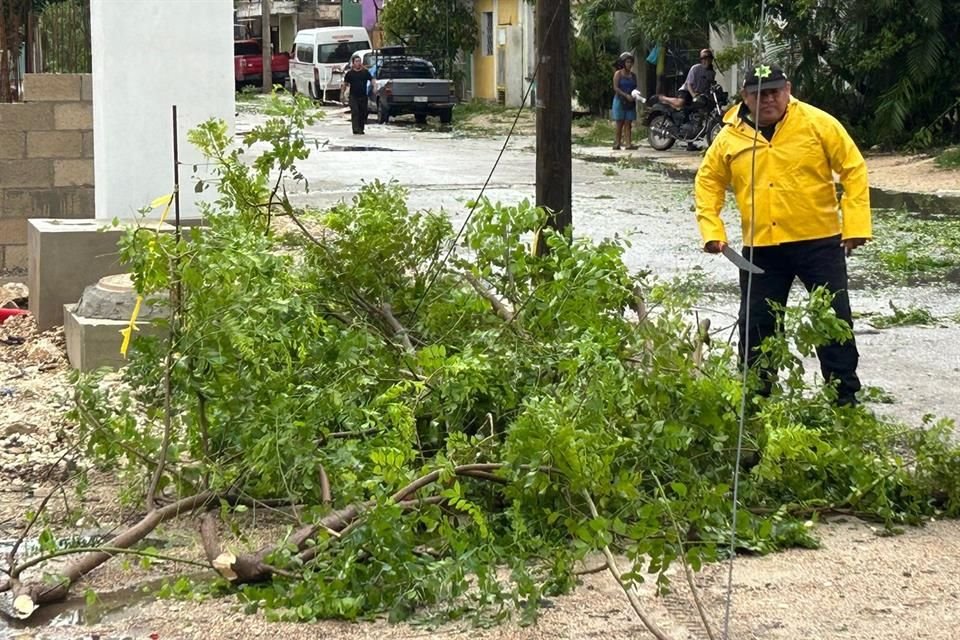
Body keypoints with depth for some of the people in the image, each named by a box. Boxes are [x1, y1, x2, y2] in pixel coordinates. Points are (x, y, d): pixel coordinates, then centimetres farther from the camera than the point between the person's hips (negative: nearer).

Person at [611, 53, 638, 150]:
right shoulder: (618, 74, -2)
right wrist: (626, 95, -20)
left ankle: (629, 143, -9)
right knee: (620, 124, -4)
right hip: (620, 101, -4)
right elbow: (615, 88, -10)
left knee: (628, 124, -2)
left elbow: (635, 87, 17)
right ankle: (617, 143, -1)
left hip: (630, 102, 4)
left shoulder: (633, 75, 13)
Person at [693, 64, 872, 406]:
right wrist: (712, 230, 1)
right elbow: (707, 182, 13)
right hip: (761, 249, 2)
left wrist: (855, 226, -11)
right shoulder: (730, 137, 1)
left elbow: (854, 169, -5)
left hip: (819, 241, -2)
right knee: (756, 324, 7)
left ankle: (845, 399, 11)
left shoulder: (817, 123, -7)